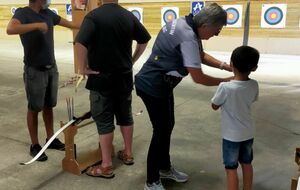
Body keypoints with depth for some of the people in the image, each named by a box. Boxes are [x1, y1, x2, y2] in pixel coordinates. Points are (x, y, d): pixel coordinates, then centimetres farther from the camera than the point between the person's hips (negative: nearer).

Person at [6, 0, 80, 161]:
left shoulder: (48, 13, 7)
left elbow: (70, 24, 19)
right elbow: (10, 29, -32)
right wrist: (37, 25, -29)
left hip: (52, 68, 6)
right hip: (35, 71, -6)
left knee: (48, 106, 15)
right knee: (34, 109, 5)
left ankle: (51, 139, 28)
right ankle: (34, 145, 17)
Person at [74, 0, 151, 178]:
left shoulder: (94, 16, -14)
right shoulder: (129, 16, 3)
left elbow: (80, 44, -26)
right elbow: (144, 40, 14)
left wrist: (83, 68, -13)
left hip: (102, 78, -5)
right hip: (125, 76, 5)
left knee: (104, 120, 2)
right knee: (125, 115, 18)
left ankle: (106, 166, 10)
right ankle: (128, 153, 32)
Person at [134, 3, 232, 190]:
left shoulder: (186, 24, 3)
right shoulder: (188, 37, -27)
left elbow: (201, 55, 14)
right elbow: (198, 77, -24)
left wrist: (225, 66, 2)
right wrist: (227, 82, -10)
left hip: (161, 84, 10)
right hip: (153, 87, -10)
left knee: (168, 125, 18)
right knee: (162, 131, -2)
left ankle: (165, 168, 37)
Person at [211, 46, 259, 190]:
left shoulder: (225, 87, -26)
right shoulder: (254, 85, -11)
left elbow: (214, 106, -10)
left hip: (231, 135, -5)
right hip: (248, 133, 5)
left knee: (231, 168, 7)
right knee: (247, 164, 23)